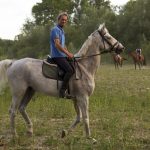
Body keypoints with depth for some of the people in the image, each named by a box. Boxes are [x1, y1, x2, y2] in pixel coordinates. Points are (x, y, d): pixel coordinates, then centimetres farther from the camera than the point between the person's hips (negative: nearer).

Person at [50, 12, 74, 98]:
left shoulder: (62, 31, 22)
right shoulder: (55, 30, -9)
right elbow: (57, 44, -20)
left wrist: (69, 54, 14)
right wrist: (68, 53, -22)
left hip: (63, 56, 10)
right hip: (57, 56, -10)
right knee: (70, 70, -27)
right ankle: (63, 91, -27)